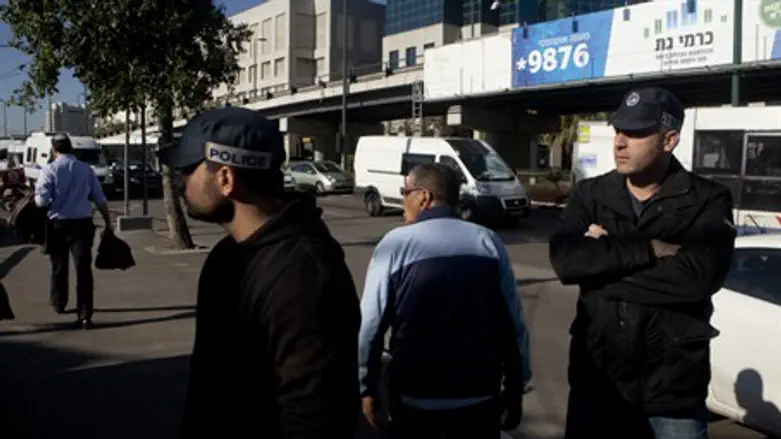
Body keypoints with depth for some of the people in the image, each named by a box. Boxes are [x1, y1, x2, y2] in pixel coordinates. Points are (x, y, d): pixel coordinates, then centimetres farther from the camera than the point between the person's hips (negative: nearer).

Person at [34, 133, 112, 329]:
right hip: (83, 223, 1)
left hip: (58, 224, -1)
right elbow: (100, 199, 5)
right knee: (84, 269, -2)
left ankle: (59, 303, 40)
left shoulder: (49, 170, -6)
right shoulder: (86, 169, 3)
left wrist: (37, 199, 11)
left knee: (59, 266, 19)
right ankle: (85, 315, -7)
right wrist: (108, 223, 13)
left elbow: (41, 201, -12)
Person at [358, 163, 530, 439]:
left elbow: (371, 323, -8)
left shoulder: (395, 244, -8)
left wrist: (368, 386, 4)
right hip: (480, 392, 2)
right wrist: (516, 386, 10)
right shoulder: (488, 241, -2)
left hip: (414, 394, -1)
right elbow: (513, 320, -1)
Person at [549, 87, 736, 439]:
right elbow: (565, 260, -15)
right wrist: (651, 249, -20)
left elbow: (699, 277, -23)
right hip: (596, 377, 3)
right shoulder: (590, 195, 3)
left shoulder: (707, 201, -5)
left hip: (674, 387, -2)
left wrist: (603, 255, -16)